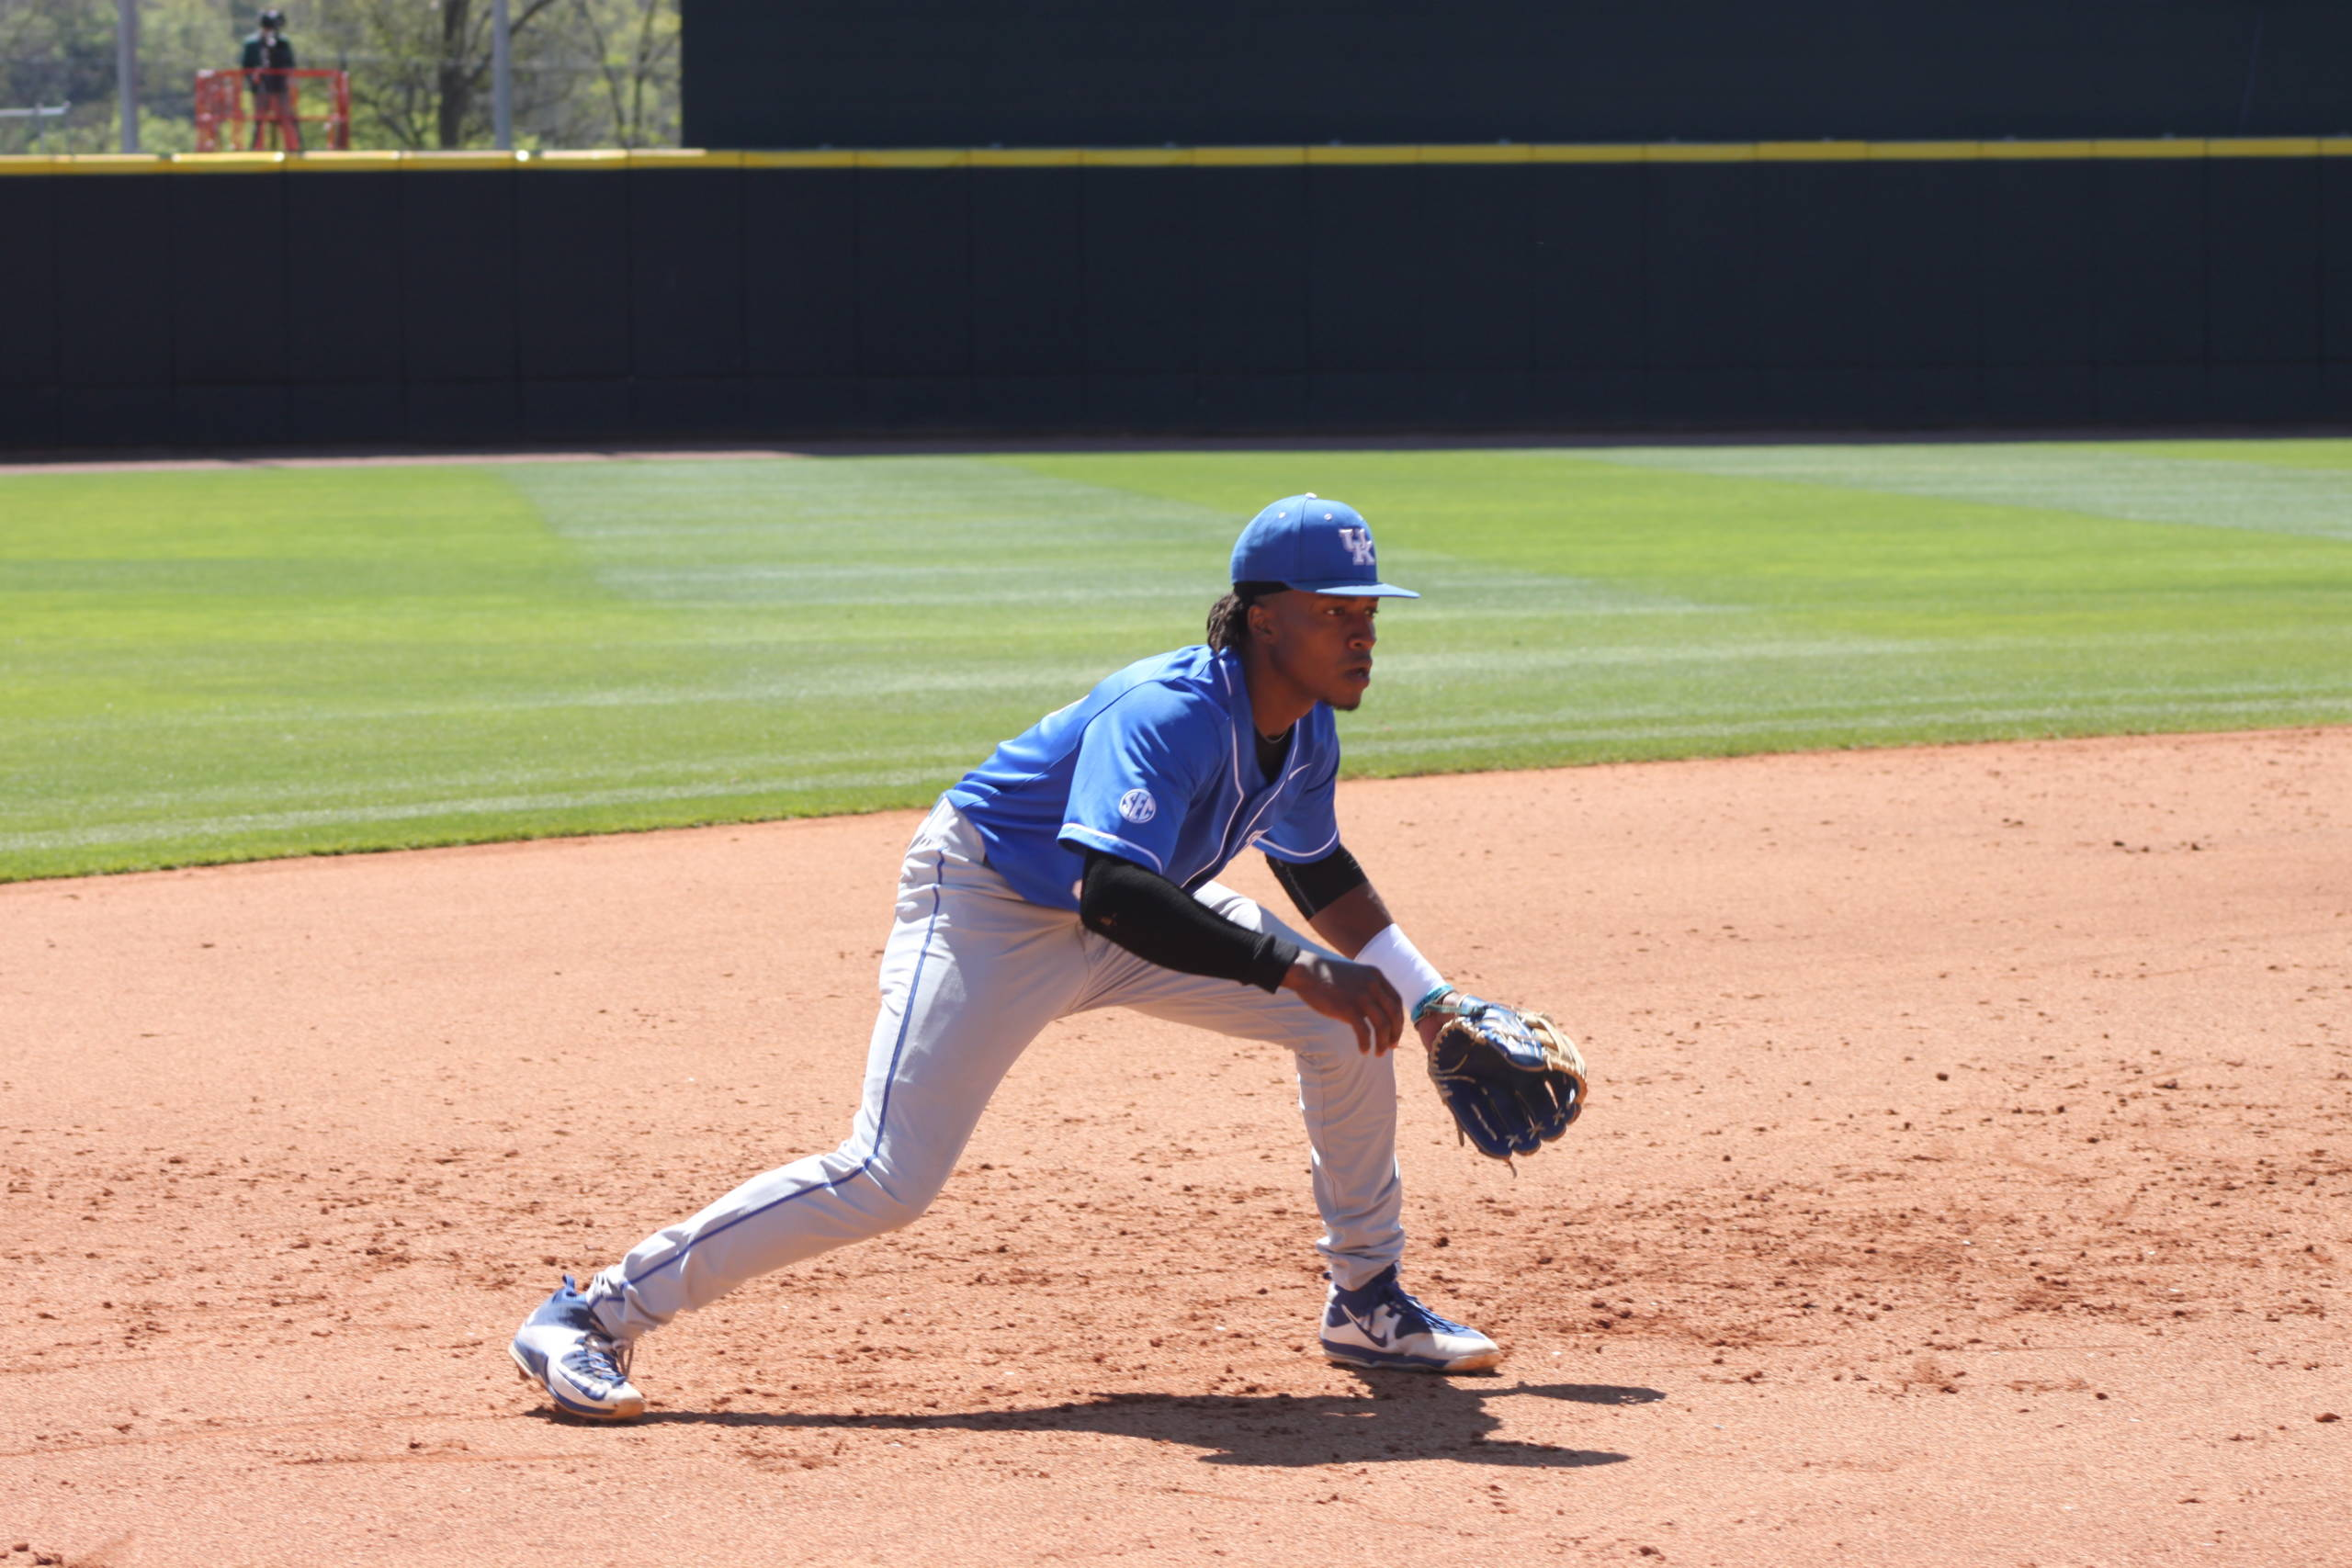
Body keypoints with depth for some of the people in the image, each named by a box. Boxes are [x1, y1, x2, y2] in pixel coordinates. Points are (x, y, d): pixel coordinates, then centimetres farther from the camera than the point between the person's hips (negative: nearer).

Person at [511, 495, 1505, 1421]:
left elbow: (1318, 869, 18)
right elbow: (1115, 893, -47)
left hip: (1135, 903, 9)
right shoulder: (1169, 715, -33)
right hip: (987, 909, -9)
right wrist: (1297, 968, -48)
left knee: (1345, 1020, 0)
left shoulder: (1305, 731, -5)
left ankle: (1367, 1302, 18)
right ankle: (591, 1317, -15)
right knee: (889, 1179, -21)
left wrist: (1425, 996, 13)